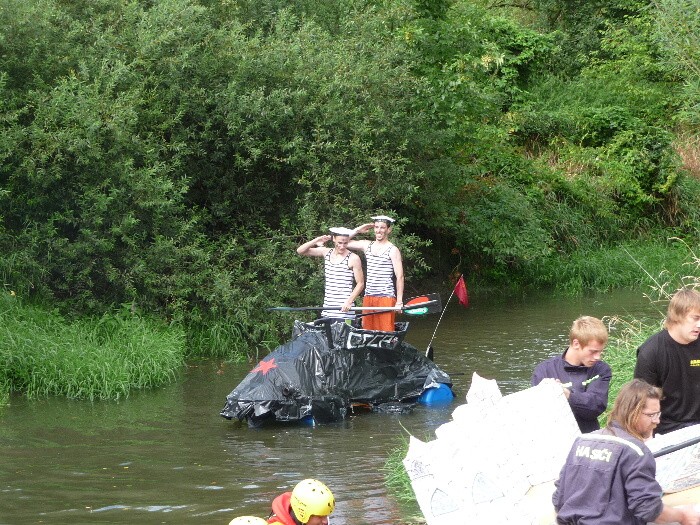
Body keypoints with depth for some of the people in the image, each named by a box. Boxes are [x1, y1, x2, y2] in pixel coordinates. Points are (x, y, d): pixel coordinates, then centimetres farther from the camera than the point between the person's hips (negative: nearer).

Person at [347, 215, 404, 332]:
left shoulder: (393, 250, -3)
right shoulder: (367, 245, 12)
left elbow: (399, 277, -5)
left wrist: (399, 301, -10)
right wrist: (358, 230, 8)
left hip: (386, 297, -5)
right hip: (368, 297, 5)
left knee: (385, 331, -8)